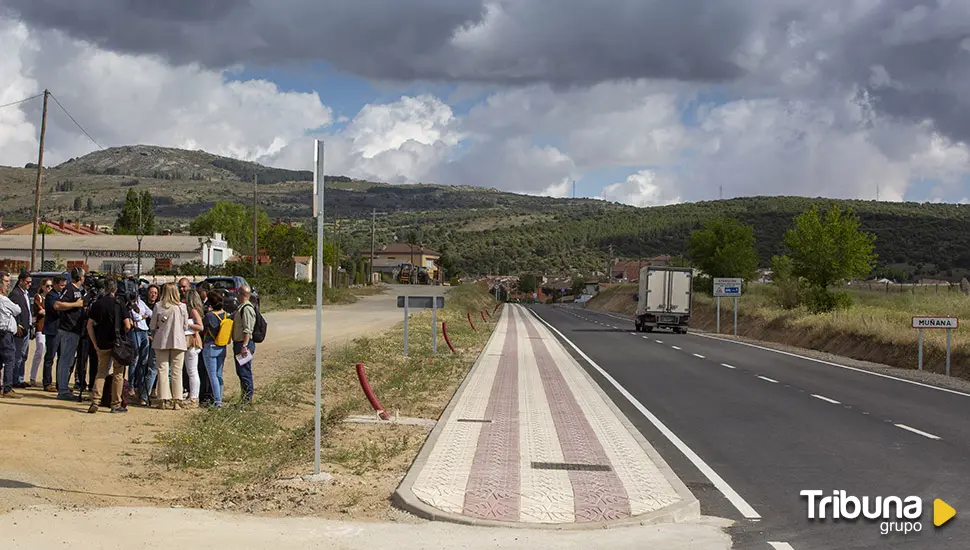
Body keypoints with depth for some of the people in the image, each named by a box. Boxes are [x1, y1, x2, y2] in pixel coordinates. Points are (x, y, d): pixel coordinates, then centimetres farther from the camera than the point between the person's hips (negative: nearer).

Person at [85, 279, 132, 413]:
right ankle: (116, 404, 9)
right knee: (118, 374, 6)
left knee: (101, 372, 13)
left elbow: (89, 325, 2)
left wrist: (95, 343, 10)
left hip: (102, 344, 3)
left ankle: (95, 401, 0)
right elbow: (127, 326, -11)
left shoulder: (97, 304, 1)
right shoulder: (119, 304, -8)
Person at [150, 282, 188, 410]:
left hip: (161, 341, 0)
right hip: (178, 341, 0)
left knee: (163, 370, 6)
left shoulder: (158, 306, -6)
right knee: (177, 371, 5)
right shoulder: (182, 307, -6)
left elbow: (153, 326, 1)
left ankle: (165, 400, 4)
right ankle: (177, 400, 3)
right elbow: (186, 326, 1)